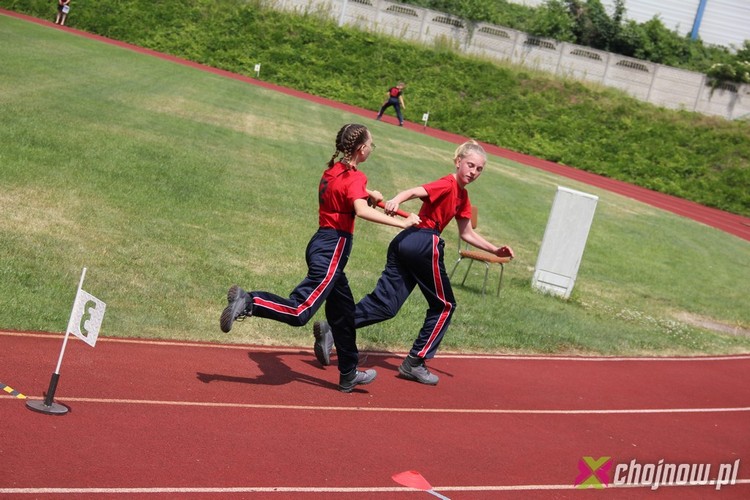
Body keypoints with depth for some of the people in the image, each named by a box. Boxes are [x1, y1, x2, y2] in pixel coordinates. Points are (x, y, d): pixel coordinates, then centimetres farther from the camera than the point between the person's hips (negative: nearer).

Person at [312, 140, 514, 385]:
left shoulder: (462, 196, 21)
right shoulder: (447, 184, -7)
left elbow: (467, 234, 27)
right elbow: (415, 191, -25)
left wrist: (495, 250, 23)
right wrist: (396, 200, -44)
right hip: (425, 245, -8)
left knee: (385, 304, 4)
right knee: (444, 306, 7)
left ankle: (332, 328, -6)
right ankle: (415, 363, 10)